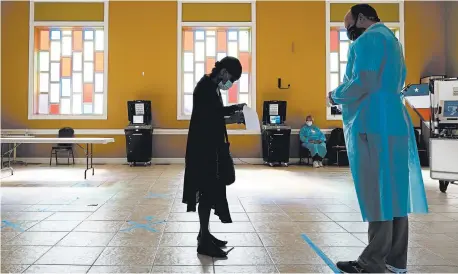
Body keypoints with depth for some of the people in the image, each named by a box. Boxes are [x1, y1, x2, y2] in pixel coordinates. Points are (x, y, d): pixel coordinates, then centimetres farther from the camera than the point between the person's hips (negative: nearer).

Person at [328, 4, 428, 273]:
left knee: (377, 193, -7)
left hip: (374, 125, -10)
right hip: (394, 122, 10)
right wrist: (345, 94, 17)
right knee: (393, 191, 9)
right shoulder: (391, 39, 24)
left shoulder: (368, 39, -6)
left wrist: (336, 95, -1)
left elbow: (363, 83, -18)